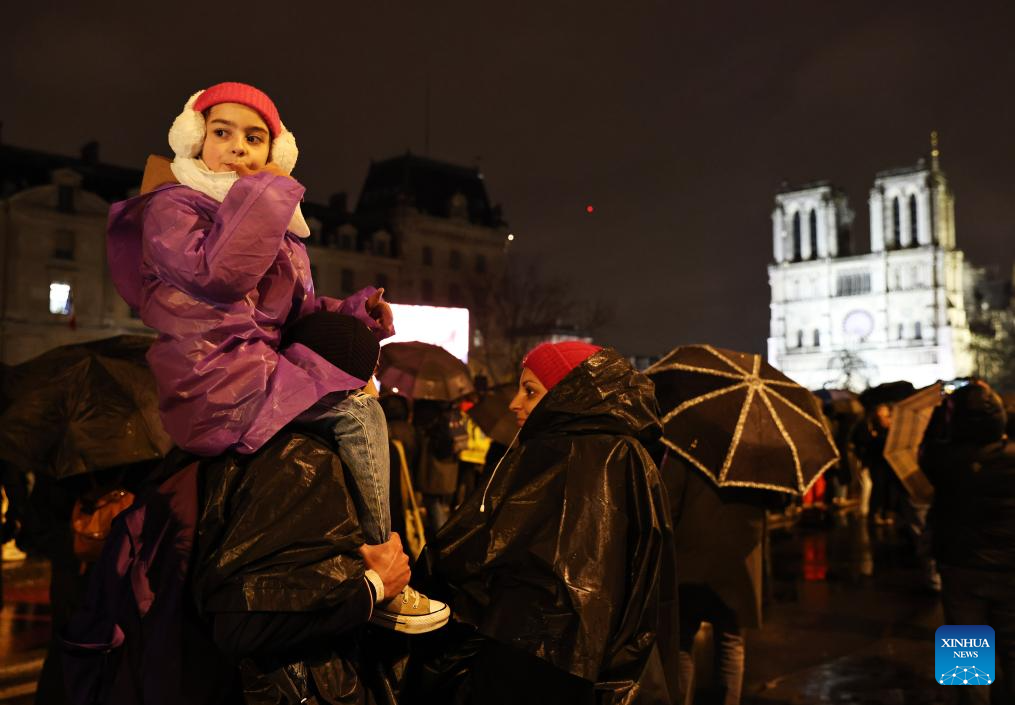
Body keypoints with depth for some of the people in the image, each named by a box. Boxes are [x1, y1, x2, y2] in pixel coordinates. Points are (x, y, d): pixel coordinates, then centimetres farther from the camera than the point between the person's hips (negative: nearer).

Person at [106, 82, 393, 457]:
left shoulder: (280, 230, 21)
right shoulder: (170, 205, -3)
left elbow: (296, 309, 23)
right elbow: (215, 273, -23)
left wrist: (355, 310, 6)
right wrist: (266, 191, -14)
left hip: (263, 365, 9)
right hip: (216, 379, -9)